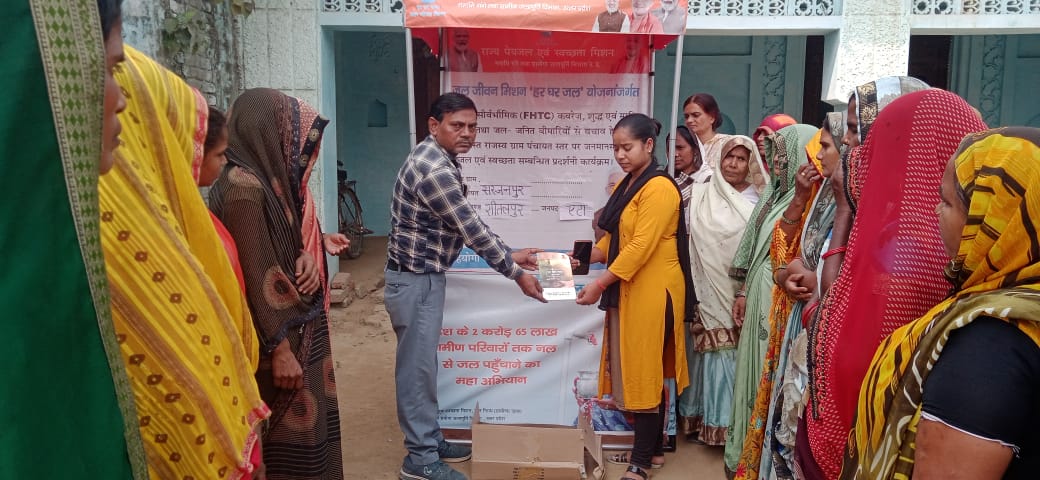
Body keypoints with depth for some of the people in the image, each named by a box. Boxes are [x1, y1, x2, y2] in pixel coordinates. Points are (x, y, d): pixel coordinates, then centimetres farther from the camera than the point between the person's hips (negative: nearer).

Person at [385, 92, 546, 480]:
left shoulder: (440, 160, 9)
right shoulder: (433, 168, -24)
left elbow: (468, 226, 14)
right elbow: (471, 229, -22)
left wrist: (510, 255, 12)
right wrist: (515, 273, -13)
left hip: (425, 276, 10)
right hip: (413, 281, -10)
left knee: (423, 363, 18)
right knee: (417, 366, 1)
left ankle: (429, 440, 31)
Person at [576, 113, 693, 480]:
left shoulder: (659, 188, -14)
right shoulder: (625, 185, 14)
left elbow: (640, 247, -21)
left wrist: (599, 285, -22)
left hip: (652, 292, -9)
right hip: (628, 290, 9)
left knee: (646, 372, -2)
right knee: (634, 370, 13)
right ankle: (651, 449, 26)